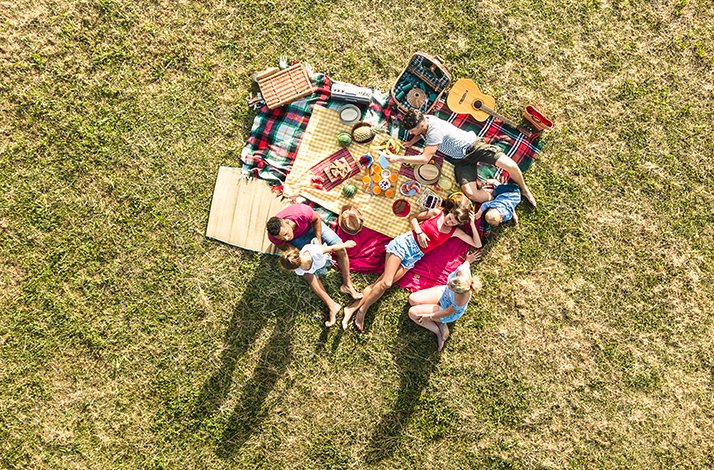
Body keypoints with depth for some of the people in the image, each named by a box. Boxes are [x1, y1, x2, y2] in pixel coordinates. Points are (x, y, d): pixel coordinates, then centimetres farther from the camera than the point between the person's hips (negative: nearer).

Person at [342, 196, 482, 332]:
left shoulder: (455, 232, 5)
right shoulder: (436, 213, -1)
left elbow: (477, 244, 3)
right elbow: (412, 218, 8)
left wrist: (472, 224, -8)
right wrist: (419, 232, -9)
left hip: (414, 256, 3)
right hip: (405, 242, -3)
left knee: (385, 283, -10)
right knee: (386, 282, -16)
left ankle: (354, 308, -4)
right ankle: (357, 309, -6)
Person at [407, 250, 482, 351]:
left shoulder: (461, 299, -44)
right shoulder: (463, 271, -37)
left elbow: (448, 312, -24)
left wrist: (430, 317, -12)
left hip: (450, 309, -6)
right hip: (444, 292, 7)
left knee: (413, 313, -7)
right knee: (412, 299, 4)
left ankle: (439, 332, 7)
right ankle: (440, 324, 11)